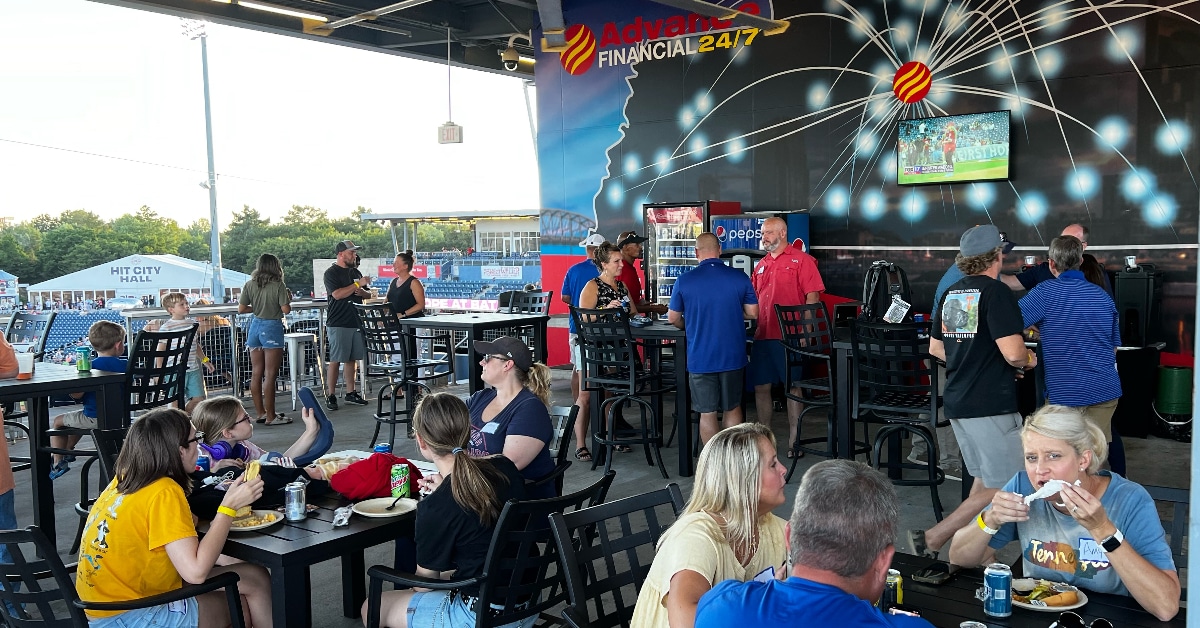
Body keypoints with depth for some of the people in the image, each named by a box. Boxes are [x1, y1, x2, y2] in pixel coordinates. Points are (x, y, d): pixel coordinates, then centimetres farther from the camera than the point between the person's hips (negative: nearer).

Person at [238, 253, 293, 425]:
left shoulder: (250, 285, 2)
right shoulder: (278, 286, -11)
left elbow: (241, 309, 3)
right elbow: (286, 310, -14)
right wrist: (288, 298, 5)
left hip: (255, 327, 6)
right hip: (272, 328, -5)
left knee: (256, 373, 11)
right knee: (270, 374, -3)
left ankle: (260, 413, 19)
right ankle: (270, 416, 1)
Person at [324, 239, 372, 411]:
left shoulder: (355, 272, 16)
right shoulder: (331, 273, -5)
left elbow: (369, 294, 20)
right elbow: (338, 294, -19)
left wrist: (362, 292, -3)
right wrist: (358, 284, -15)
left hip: (356, 322, 7)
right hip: (338, 324, -7)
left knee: (352, 359, 10)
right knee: (335, 361, -5)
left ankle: (350, 393, 17)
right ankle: (331, 396, -1)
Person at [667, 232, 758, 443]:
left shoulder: (684, 281, -7)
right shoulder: (740, 277, -4)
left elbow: (673, 318, 2)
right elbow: (753, 313, 1)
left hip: (700, 358, -2)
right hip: (733, 355, 2)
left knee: (707, 413, 7)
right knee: (733, 409, 17)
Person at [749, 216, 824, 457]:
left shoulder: (801, 260, -2)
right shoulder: (761, 265, 17)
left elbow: (813, 297, -8)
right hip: (762, 336, 6)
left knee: (793, 387, 1)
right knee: (761, 387, 8)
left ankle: (794, 441, 9)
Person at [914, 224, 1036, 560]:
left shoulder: (951, 293, 11)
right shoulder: (996, 292, -13)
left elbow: (935, 348, 18)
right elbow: (1013, 353, -20)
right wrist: (1029, 360, 1)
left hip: (957, 403, 9)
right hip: (991, 406, -8)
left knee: (983, 482, 18)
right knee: (1001, 490, -1)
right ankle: (931, 540, -6)